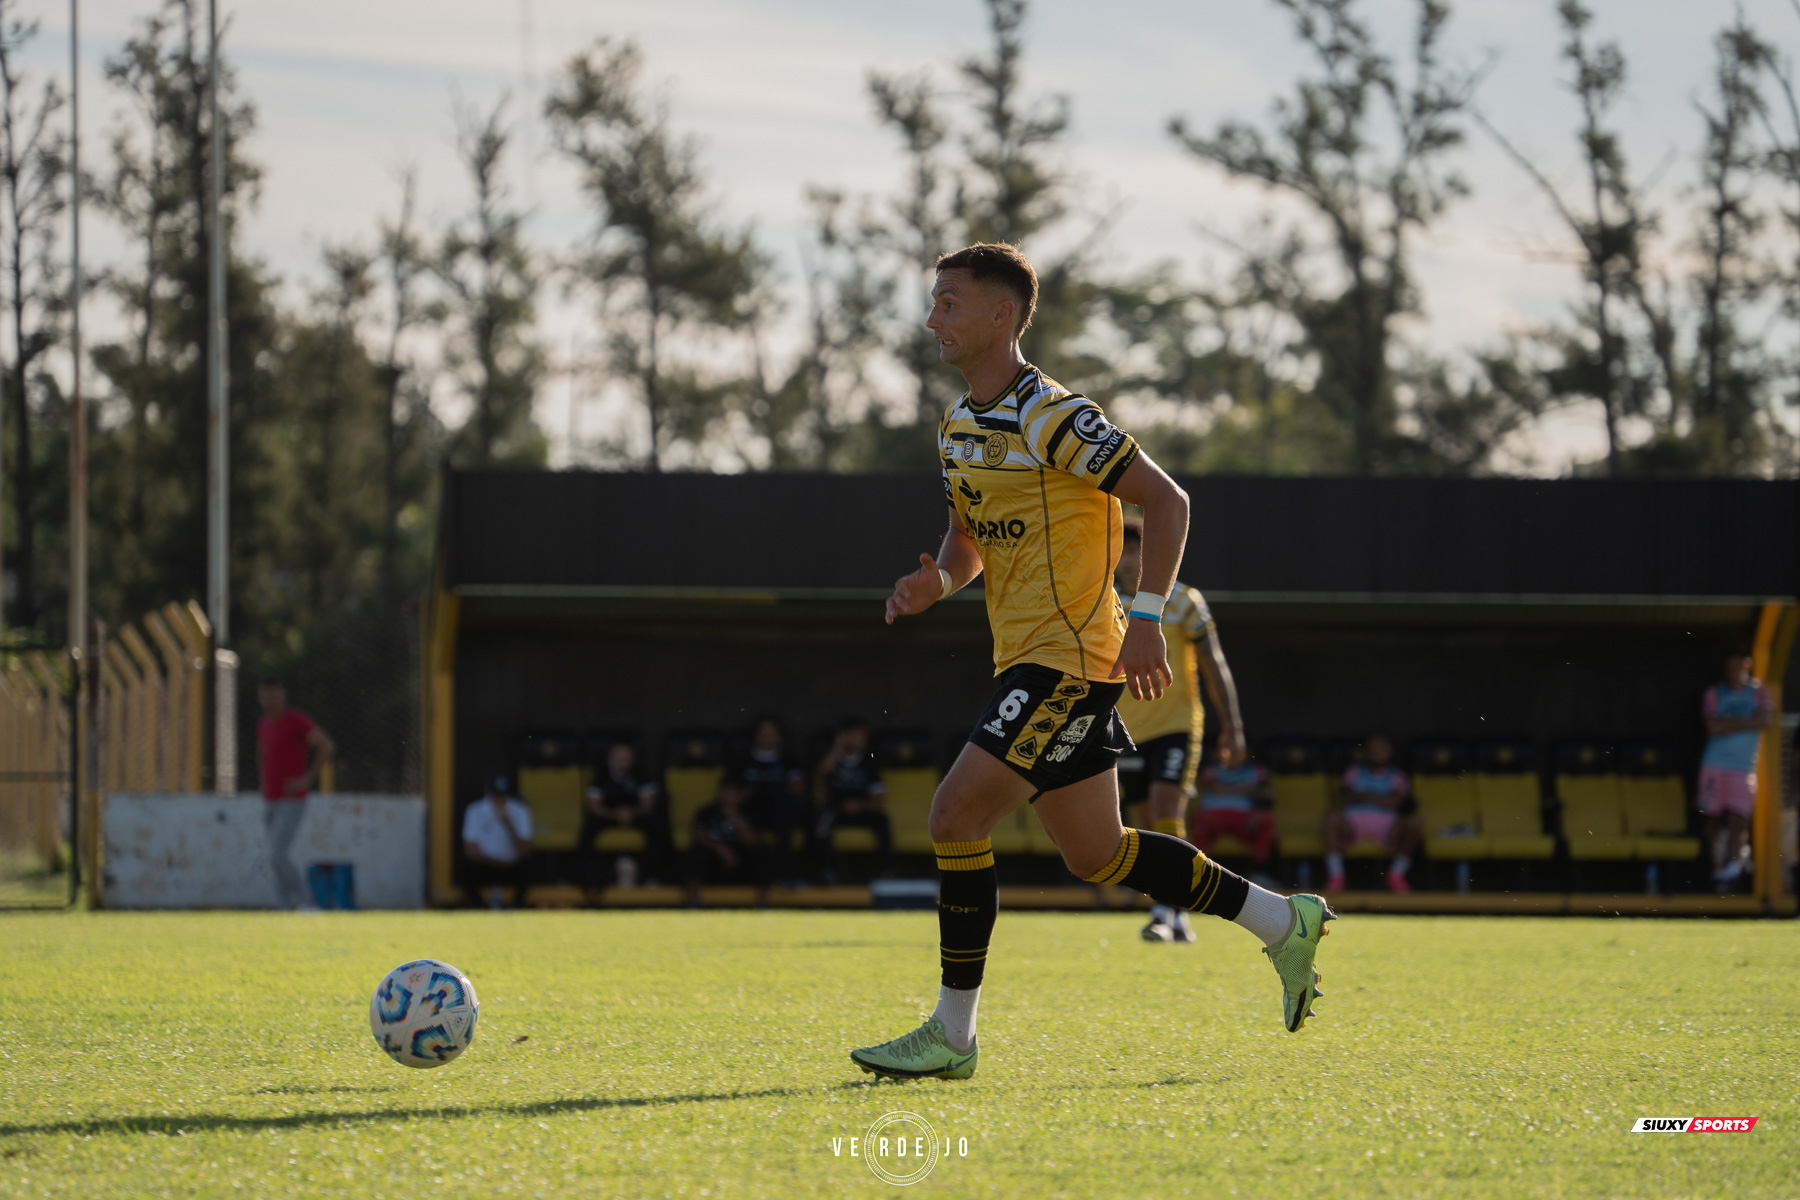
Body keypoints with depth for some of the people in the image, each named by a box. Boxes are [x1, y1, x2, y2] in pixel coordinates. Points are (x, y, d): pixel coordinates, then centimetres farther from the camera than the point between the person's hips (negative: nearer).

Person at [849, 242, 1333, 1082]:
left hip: (1068, 660, -10)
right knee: (1094, 854, 13)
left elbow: (1165, 499, -14)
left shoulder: (1054, 418, -15)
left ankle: (952, 1035, -9)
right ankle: (1284, 924, 26)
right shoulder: (958, 426, 13)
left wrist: (1145, 619, -21)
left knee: (956, 816, -15)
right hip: (1027, 661, 10)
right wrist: (936, 582, 0)